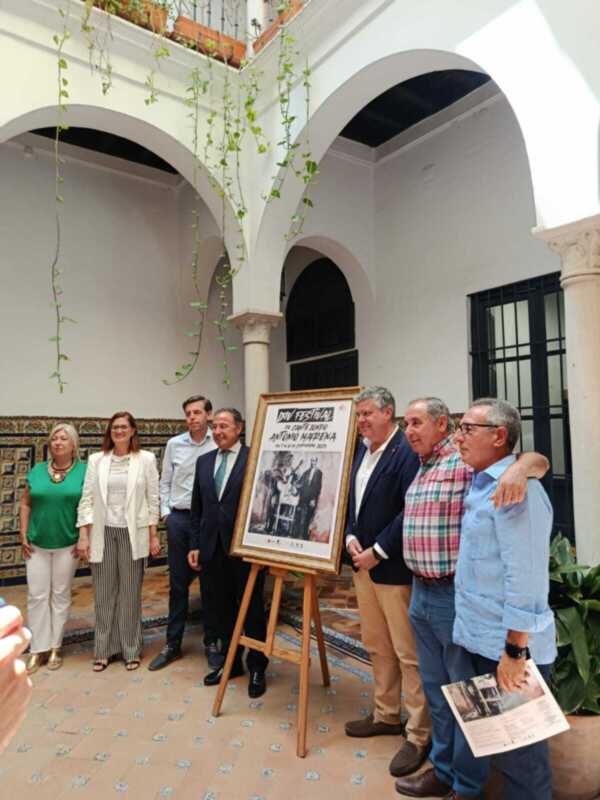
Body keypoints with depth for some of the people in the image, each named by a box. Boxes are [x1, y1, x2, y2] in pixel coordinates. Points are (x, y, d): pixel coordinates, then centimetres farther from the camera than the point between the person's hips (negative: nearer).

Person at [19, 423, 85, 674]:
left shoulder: (84, 470, -6)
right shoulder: (37, 470, 3)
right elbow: (26, 503, 8)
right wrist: (23, 535, 1)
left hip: (68, 544, -2)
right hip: (37, 544, 3)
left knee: (61, 595, 9)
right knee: (36, 595, 6)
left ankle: (55, 646, 22)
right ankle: (38, 648, 18)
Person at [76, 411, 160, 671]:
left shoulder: (146, 459, -2)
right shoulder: (96, 460, 3)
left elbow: (153, 499, 0)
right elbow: (87, 499, 2)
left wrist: (153, 536, -2)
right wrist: (83, 536, -3)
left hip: (132, 533, -2)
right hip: (102, 533, 2)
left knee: (130, 592, 8)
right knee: (103, 593, 10)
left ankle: (131, 649, 23)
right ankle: (104, 649, 26)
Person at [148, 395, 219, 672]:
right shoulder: (174, 444, 4)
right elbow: (165, 482, 11)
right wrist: (165, 512, 5)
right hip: (178, 518, 3)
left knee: (209, 583, 8)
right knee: (178, 583, 12)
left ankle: (211, 642, 24)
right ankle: (172, 643, 26)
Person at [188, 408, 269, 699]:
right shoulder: (204, 461, 9)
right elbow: (197, 508, 11)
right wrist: (195, 545, 8)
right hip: (213, 548, 5)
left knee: (252, 609, 8)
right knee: (224, 609, 16)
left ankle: (257, 668, 25)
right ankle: (231, 661, 33)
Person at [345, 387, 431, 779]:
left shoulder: (407, 451, -16)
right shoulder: (362, 450, 10)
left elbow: (411, 510, -22)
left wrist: (377, 552, -18)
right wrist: (351, 538, 0)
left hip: (394, 567, -8)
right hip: (364, 563, 8)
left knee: (408, 653, 3)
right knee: (377, 647, 20)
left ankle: (419, 735, 18)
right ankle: (387, 715, 37)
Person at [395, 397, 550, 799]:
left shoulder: (466, 461, -15)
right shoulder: (421, 468, 12)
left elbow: (538, 459, -22)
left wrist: (518, 467, -44)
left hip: (456, 593, -8)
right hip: (421, 592, 8)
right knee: (436, 686, 20)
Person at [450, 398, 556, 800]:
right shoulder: (481, 486, 9)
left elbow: (524, 576, -24)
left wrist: (515, 650, -21)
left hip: (509, 647, -9)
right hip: (481, 641, 9)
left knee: (519, 750, 10)